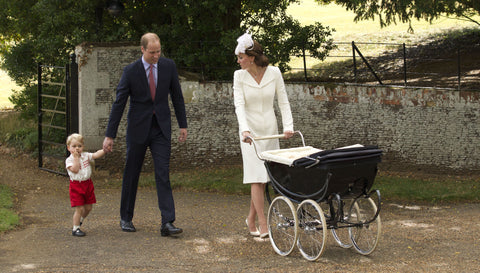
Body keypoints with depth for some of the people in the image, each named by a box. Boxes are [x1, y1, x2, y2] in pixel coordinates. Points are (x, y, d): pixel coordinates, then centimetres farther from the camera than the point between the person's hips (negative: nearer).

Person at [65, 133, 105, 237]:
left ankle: (80, 220, 38)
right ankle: (75, 229, 5)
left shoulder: (86, 156, 4)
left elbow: (96, 155, -8)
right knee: (79, 208, -6)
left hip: (87, 184, 5)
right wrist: (76, 157, -24)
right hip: (76, 186, -5)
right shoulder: (69, 160, -10)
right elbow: (75, 170, -26)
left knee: (88, 207, 12)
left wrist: (104, 150, -24)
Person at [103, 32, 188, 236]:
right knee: (131, 174, 9)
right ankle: (126, 218, 24)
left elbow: (177, 96, 8)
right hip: (138, 128, -1)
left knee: (163, 174, -7)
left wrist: (183, 125, 7)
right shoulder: (131, 71, -10)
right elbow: (118, 104, -8)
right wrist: (110, 136, -9)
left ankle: (167, 223, -11)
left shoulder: (168, 66, -2)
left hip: (161, 128, 1)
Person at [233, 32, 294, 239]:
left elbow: (283, 101, 0)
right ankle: (263, 225, -5)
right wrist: (245, 129, -28)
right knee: (256, 177, -8)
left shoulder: (274, 73, -4)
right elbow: (239, 105, -13)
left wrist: (288, 126, -13)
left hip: (270, 129, 2)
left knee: (264, 176, 6)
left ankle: (251, 219, 22)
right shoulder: (239, 76, -6)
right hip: (250, 130, -2)